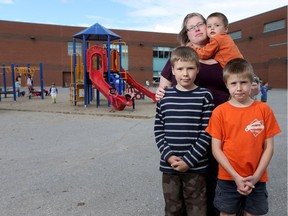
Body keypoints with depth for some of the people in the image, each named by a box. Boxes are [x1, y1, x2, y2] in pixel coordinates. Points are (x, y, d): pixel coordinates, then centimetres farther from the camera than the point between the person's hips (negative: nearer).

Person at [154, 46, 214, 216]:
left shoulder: (205, 96, -5)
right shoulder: (165, 96, 1)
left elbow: (206, 133, -8)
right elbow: (158, 130, 3)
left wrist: (189, 160, -13)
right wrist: (168, 155, -9)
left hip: (196, 167, -2)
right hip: (169, 166, 2)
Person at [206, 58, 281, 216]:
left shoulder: (264, 110, -3)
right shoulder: (220, 111, -7)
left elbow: (268, 147, -1)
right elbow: (216, 149, -7)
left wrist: (256, 176, -8)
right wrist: (236, 176, -12)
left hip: (257, 179, 1)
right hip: (228, 179, -1)